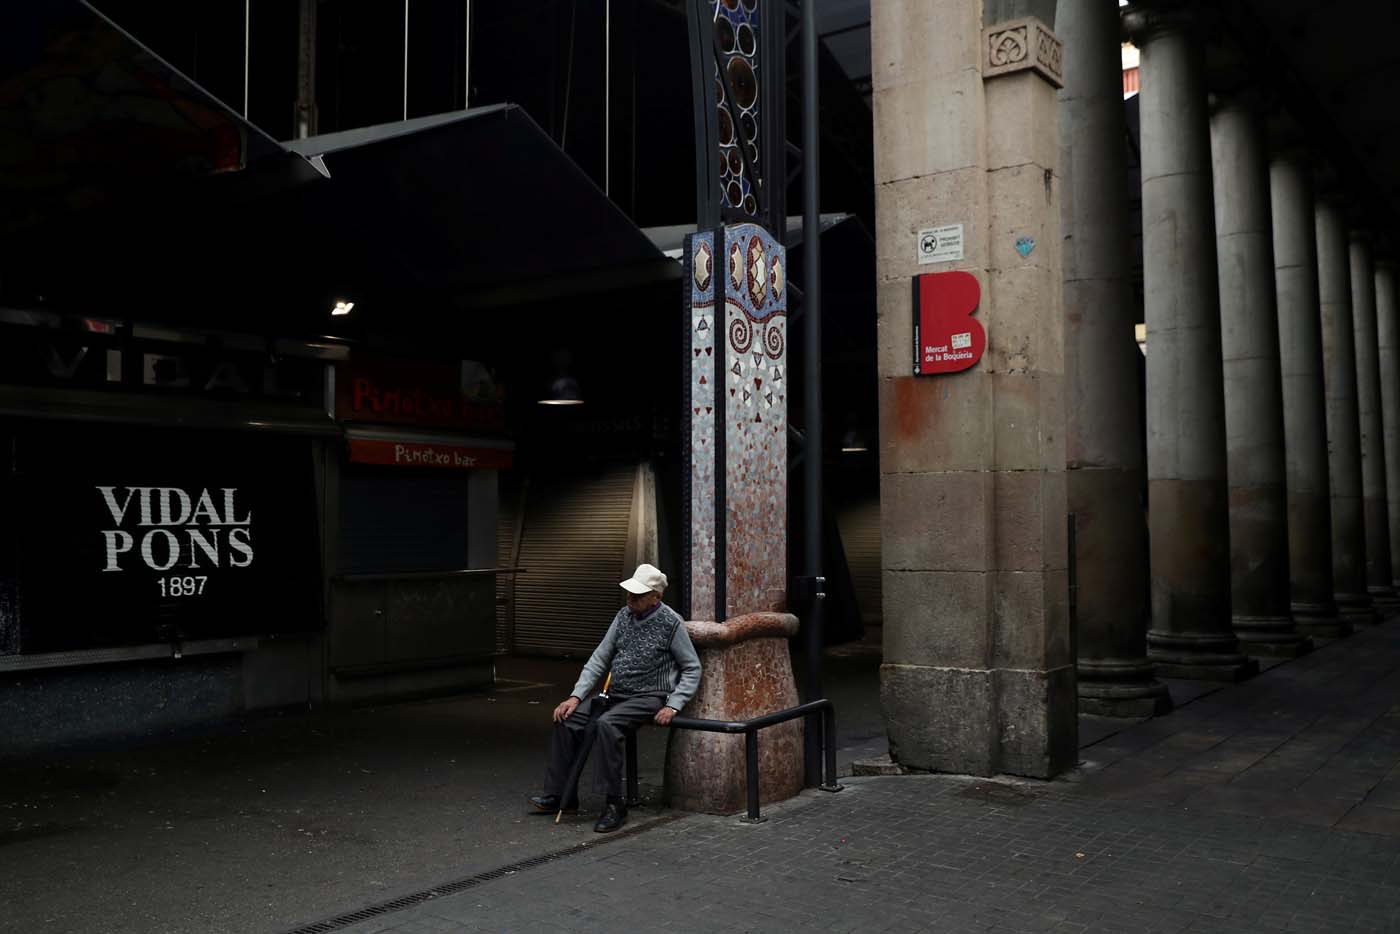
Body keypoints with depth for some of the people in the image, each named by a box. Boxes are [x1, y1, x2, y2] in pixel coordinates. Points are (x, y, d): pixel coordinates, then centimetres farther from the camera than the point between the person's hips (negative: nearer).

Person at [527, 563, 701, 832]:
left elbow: (692, 669, -6)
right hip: (616, 695, 7)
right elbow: (600, 658, 7)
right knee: (567, 718, -9)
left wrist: (673, 705, -17)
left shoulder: (671, 623, -11)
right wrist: (576, 695, -2)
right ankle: (558, 794, 0)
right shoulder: (624, 615, 6)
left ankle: (614, 804, -22)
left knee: (607, 724, -32)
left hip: (649, 697, -7)